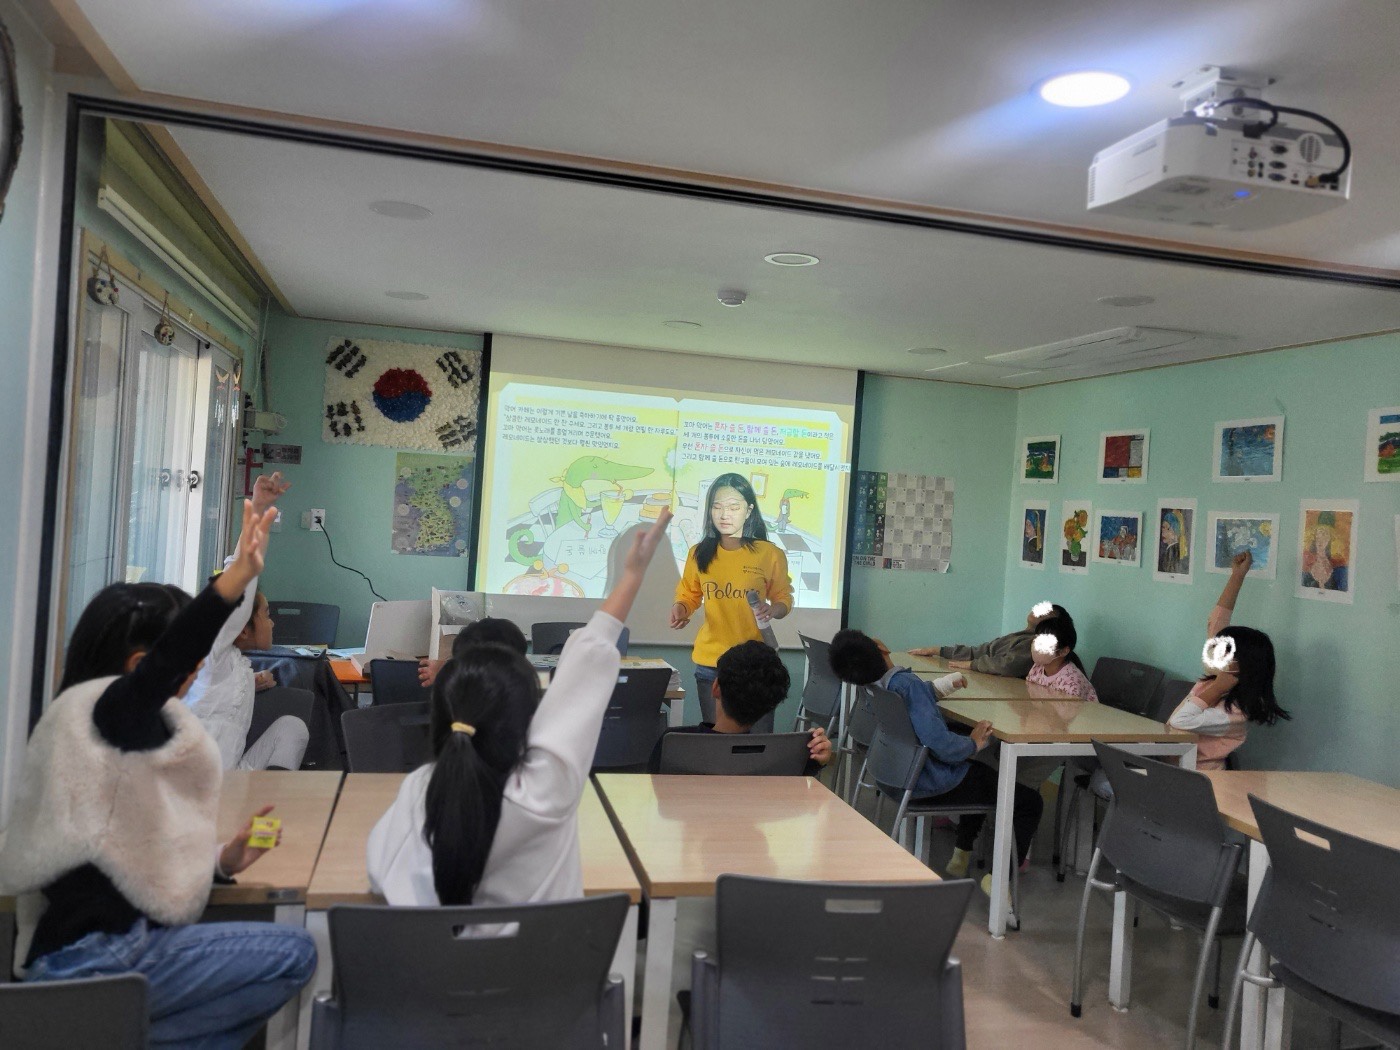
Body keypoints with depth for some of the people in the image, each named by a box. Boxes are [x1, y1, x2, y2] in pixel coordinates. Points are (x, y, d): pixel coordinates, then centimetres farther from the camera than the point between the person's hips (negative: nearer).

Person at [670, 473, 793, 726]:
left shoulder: (770, 554, -4)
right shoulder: (699, 553, 2)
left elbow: (783, 599, 4)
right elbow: (689, 595, 14)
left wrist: (772, 610, -16)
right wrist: (680, 609, -7)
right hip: (710, 664, 2)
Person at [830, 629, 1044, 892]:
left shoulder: (868, 686, -3)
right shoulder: (908, 683, -29)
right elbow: (940, 744, -35)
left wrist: (942, 685, 11)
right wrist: (974, 743, -17)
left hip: (905, 774, 9)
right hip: (934, 783, -9)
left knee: (982, 774, 35)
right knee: (1030, 801, 4)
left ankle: (960, 858, 36)